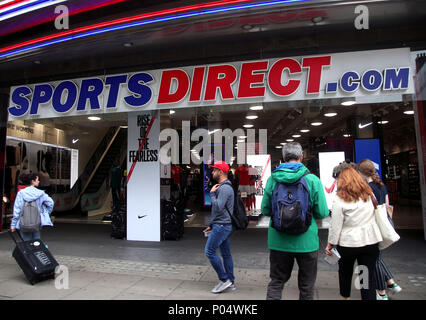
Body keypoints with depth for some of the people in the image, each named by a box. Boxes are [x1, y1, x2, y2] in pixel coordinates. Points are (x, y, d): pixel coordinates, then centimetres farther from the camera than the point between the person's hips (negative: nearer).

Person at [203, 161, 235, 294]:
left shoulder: (224, 188, -17)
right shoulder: (223, 186, 18)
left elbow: (218, 207, -26)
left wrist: (212, 194, -13)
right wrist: (211, 225, 23)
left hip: (222, 226, -10)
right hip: (222, 225, 10)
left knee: (209, 251, -6)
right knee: (226, 254, 12)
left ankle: (224, 279, 3)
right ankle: (230, 282, 20)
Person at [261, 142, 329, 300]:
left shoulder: (272, 179, -5)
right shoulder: (312, 179, -11)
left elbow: (265, 210, 0)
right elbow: (322, 213, -8)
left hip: (278, 241, 2)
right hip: (306, 241, -1)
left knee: (276, 282, 16)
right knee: (306, 286, 18)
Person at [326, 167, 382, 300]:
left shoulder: (339, 199, -12)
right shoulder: (369, 194, 2)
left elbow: (335, 225, -11)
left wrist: (330, 244, -2)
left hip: (348, 243, -2)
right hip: (371, 240, 3)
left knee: (345, 273, 20)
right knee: (368, 276, 8)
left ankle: (345, 296, 36)